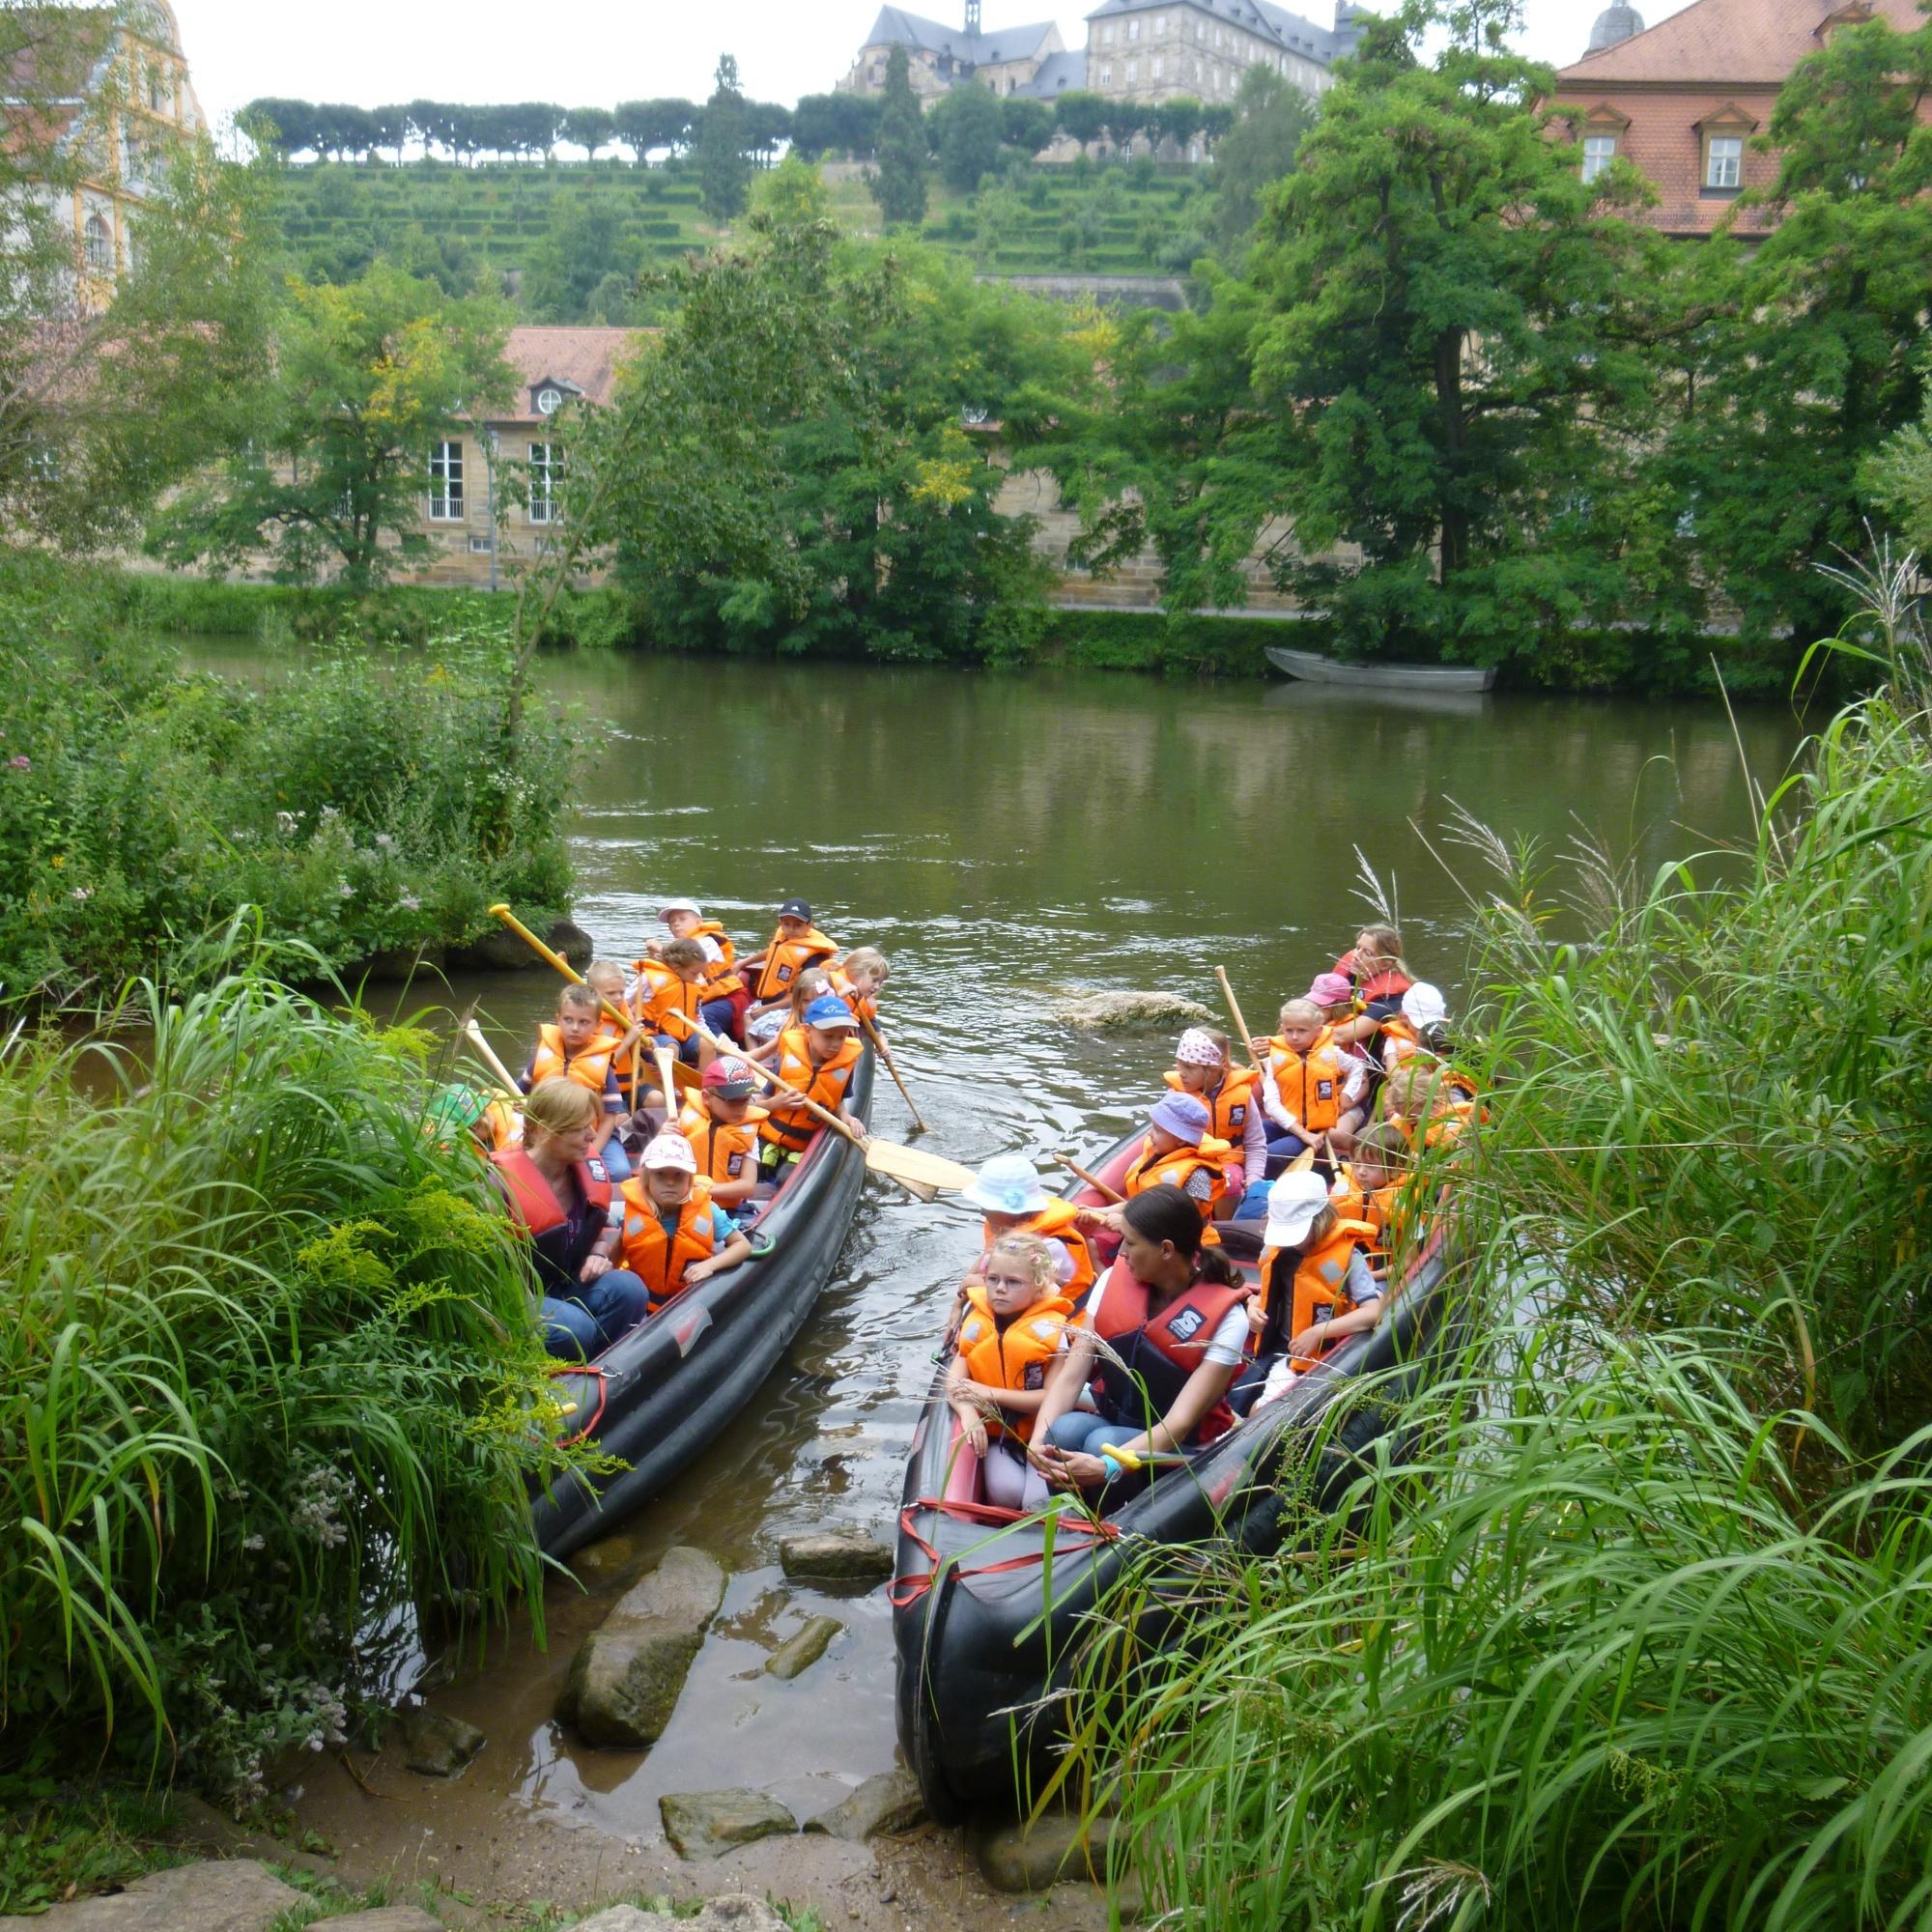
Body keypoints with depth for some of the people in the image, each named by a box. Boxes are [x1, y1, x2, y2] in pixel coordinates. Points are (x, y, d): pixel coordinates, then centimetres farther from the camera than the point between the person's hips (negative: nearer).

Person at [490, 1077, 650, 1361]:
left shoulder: (589, 1168, 1)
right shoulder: (504, 1181, -19)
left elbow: (605, 1225, 19)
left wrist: (599, 1254, -3)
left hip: (570, 1284, 7)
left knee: (629, 1288, -21)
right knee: (577, 1328, -33)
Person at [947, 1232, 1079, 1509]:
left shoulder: (1050, 1328, -10)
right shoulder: (978, 1324, 1)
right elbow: (954, 1382, -5)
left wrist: (990, 1394, -19)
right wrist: (968, 1413, -27)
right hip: (997, 1433, 3)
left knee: (1038, 1502, -24)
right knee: (1006, 1493, -23)